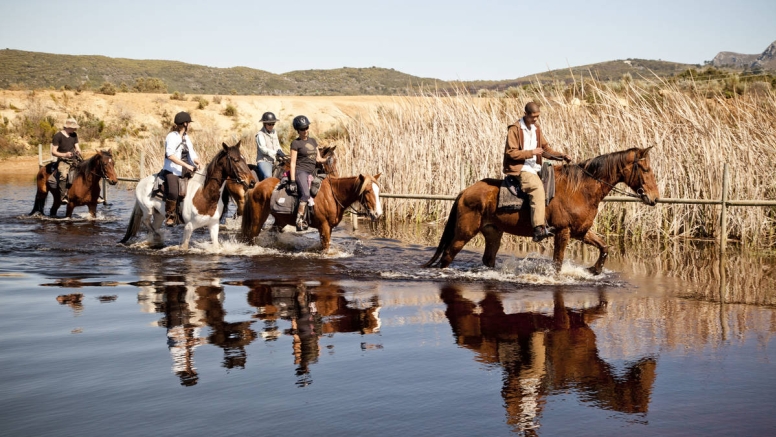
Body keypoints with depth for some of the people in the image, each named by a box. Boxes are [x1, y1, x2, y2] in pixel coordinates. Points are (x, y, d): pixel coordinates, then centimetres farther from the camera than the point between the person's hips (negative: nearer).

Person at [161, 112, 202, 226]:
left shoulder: (186, 137, 17)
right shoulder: (172, 136, -8)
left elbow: (192, 154, 16)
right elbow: (170, 155, -19)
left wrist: (198, 163, -6)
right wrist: (187, 165, -23)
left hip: (185, 170, 8)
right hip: (172, 170, -8)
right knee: (173, 192, -30)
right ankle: (170, 216, -15)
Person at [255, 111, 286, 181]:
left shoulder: (274, 132, 15)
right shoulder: (260, 134, -7)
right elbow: (263, 149, -16)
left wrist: (281, 153, 2)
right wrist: (276, 152, -25)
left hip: (274, 161, 8)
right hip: (263, 161, -8)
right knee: (267, 176, -31)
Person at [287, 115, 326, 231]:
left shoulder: (313, 141, 17)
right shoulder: (296, 143, -1)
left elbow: (318, 159, 20)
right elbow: (293, 163, -6)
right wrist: (292, 181, -13)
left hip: (311, 173, 7)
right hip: (300, 171, -7)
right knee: (305, 194, -26)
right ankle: (299, 220, -26)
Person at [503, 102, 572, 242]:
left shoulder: (536, 129, 15)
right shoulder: (515, 129, -7)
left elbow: (546, 149, 18)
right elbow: (511, 153, -12)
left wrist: (562, 156, 3)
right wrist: (531, 152, -18)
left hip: (535, 169, 9)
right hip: (519, 169, -9)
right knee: (537, 187, -31)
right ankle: (539, 229, -39)